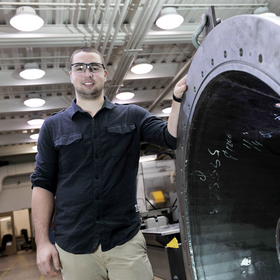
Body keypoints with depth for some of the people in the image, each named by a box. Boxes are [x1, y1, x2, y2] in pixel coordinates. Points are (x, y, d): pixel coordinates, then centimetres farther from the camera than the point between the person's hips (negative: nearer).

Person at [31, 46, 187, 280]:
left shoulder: (132, 116, 7)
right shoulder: (53, 126, 7)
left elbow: (171, 137, -4)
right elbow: (43, 184, 5)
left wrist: (178, 99, -20)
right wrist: (42, 242, -1)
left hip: (126, 240, 0)